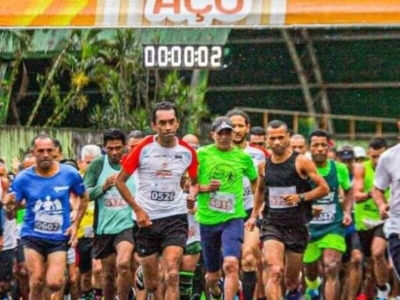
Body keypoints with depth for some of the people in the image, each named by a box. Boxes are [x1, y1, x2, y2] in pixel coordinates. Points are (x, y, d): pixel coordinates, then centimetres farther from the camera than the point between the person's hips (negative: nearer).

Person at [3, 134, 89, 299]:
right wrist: (9, 204, -28)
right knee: (36, 283, -9)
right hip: (33, 236, 0)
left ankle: (61, 275, 24)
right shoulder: (23, 178, -6)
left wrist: (75, 224, 2)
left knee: (54, 283, -13)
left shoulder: (69, 174, -6)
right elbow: (11, 210, -4)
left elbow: (84, 198, 10)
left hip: (59, 238, 0)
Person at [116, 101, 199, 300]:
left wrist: (192, 196, -5)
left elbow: (194, 182, 18)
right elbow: (120, 181, 2)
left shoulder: (187, 151, 1)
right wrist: (137, 209, -7)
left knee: (172, 275, -17)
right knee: (151, 283, 6)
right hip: (146, 220, 0)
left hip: (175, 217, 0)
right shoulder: (143, 149, -6)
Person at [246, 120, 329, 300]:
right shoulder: (264, 164, 6)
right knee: (274, 272, -21)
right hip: (272, 223, 1)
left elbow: (324, 188, -3)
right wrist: (254, 215, 19)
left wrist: (300, 197, -15)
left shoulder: (301, 162, -5)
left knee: (291, 280, 10)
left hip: (297, 226, -1)